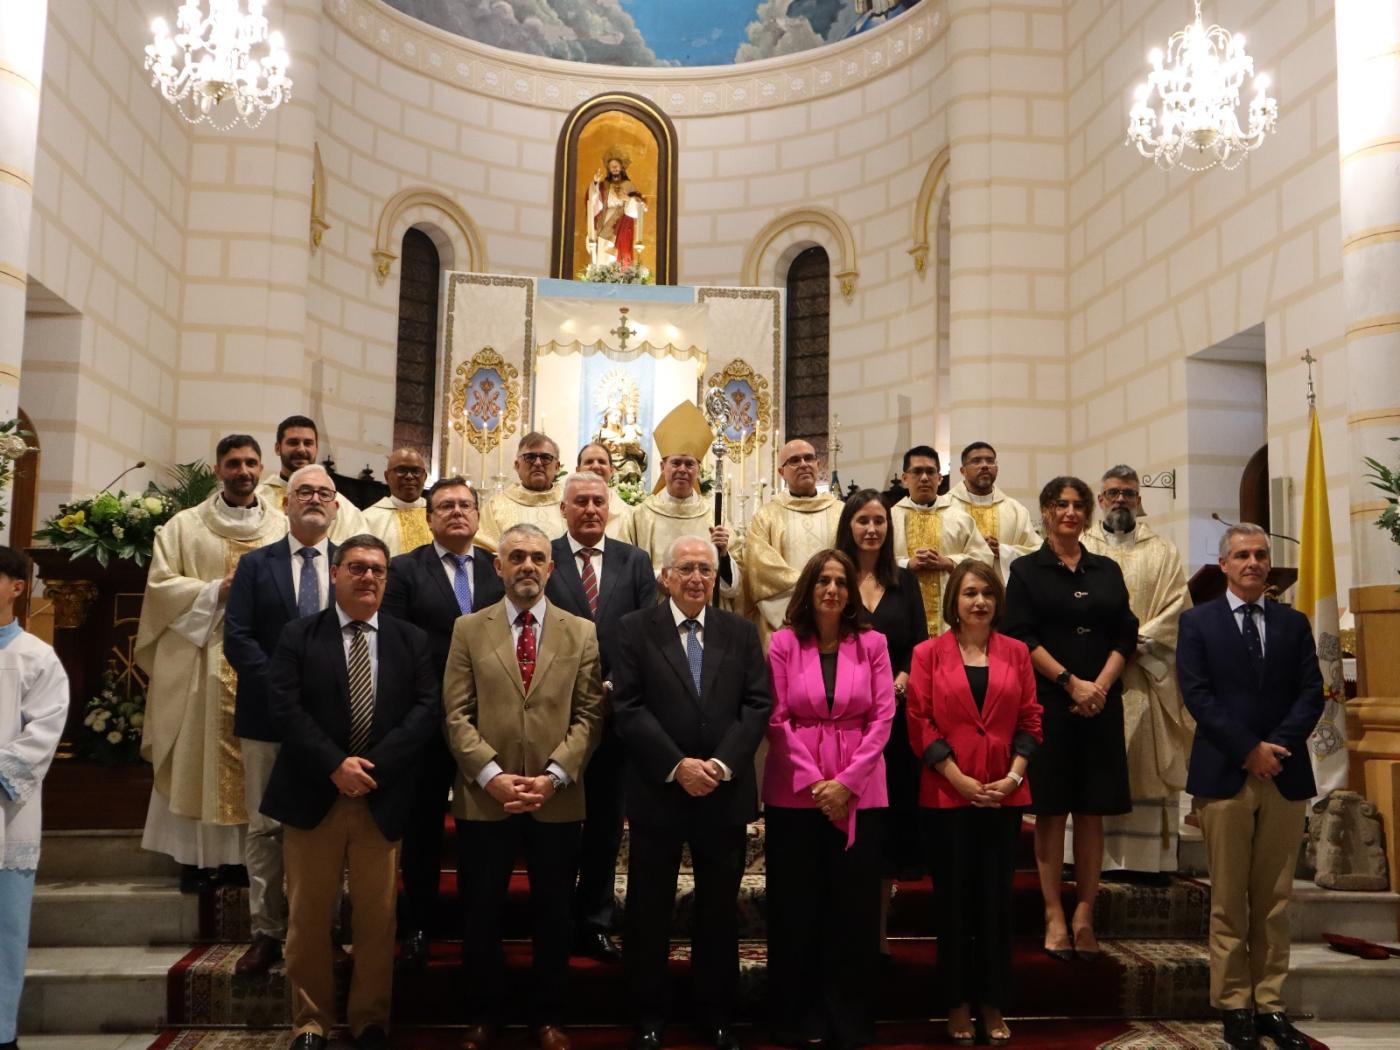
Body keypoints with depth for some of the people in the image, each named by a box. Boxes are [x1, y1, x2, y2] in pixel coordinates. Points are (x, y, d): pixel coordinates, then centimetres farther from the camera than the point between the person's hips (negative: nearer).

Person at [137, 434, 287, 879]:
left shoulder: (284, 528, 10)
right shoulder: (185, 525, 6)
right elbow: (160, 584, -1)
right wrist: (216, 592, -13)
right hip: (202, 660, -1)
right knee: (199, 758, 0)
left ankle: (244, 852, 10)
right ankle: (196, 855, 7)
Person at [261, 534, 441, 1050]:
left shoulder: (411, 640, 7)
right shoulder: (298, 636, 3)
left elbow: (427, 709, -2)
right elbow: (285, 707, -7)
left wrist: (374, 764, -14)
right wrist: (335, 765, -17)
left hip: (383, 796, 1)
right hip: (313, 795, -1)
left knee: (378, 916, 8)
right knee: (308, 915, 7)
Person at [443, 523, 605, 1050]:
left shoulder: (582, 632, 6)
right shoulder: (468, 629, 5)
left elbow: (589, 716, 0)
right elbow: (457, 714, -1)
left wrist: (554, 776, -11)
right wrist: (491, 775, -12)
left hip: (557, 800, 0)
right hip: (484, 798, 0)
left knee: (553, 916, 10)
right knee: (480, 915, 9)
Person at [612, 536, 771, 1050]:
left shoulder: (742, 632, 7)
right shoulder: (636, 628, 0)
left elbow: (758, 705, 0)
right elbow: (628, 707, -8)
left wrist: (721, 764, -13)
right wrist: (677, 766, -16)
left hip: (725, 793, 2)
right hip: (657, 792, -2)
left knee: (720, 910, 11)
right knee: (649, 910, 8)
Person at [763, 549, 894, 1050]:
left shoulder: (872, 643, 2)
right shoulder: (783, 643, 0)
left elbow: (882, 718, -2)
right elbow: (777, 720, -3)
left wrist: (847, 782, -10)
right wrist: (813, 782, -10)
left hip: (859, 794, 1)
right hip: (795, 793, 0)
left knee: (853, 906, 6)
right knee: (797, 906, 6)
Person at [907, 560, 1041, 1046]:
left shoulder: (1015, 653, 8)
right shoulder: (929, 653, 0)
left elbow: (1030, 720, 6)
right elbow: (919, 723, -4)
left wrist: (1014, 775, -7)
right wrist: (959, 778, -11)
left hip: (1004, 795, 2)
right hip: (946, 794, -2)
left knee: (997, 897, 7)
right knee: (954, 899, 6)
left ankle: (994, 1005, 20)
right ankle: (958, 1005, 19)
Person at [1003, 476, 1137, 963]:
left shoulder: (1107, 571, 13)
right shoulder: (1027, 570, 4)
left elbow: (1125, 636, 7)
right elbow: (1022, 636, -5)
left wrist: (1100, 686, -8)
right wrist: (1070, 682, -13)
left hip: (1100, 702, 3)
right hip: (1048, 701, -3)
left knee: (1092, 811, 3)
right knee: (1051, 809, 0)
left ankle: (1084, 916, 11)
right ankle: (1054, 917, 6)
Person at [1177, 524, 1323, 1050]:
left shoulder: (1294, 623, 11)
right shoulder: (1197, 621, 3)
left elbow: (1311, 693, 3)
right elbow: (1197, 695, -5)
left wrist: (1278, 746, -12)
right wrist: (1249, 749, -13)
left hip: (1285, 775, 3)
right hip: (1225, 775, -3)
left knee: (1275, 898, 7)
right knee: (1228, 899, 2)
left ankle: (1270, 1004, 14)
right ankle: (1235, 1005, 10)